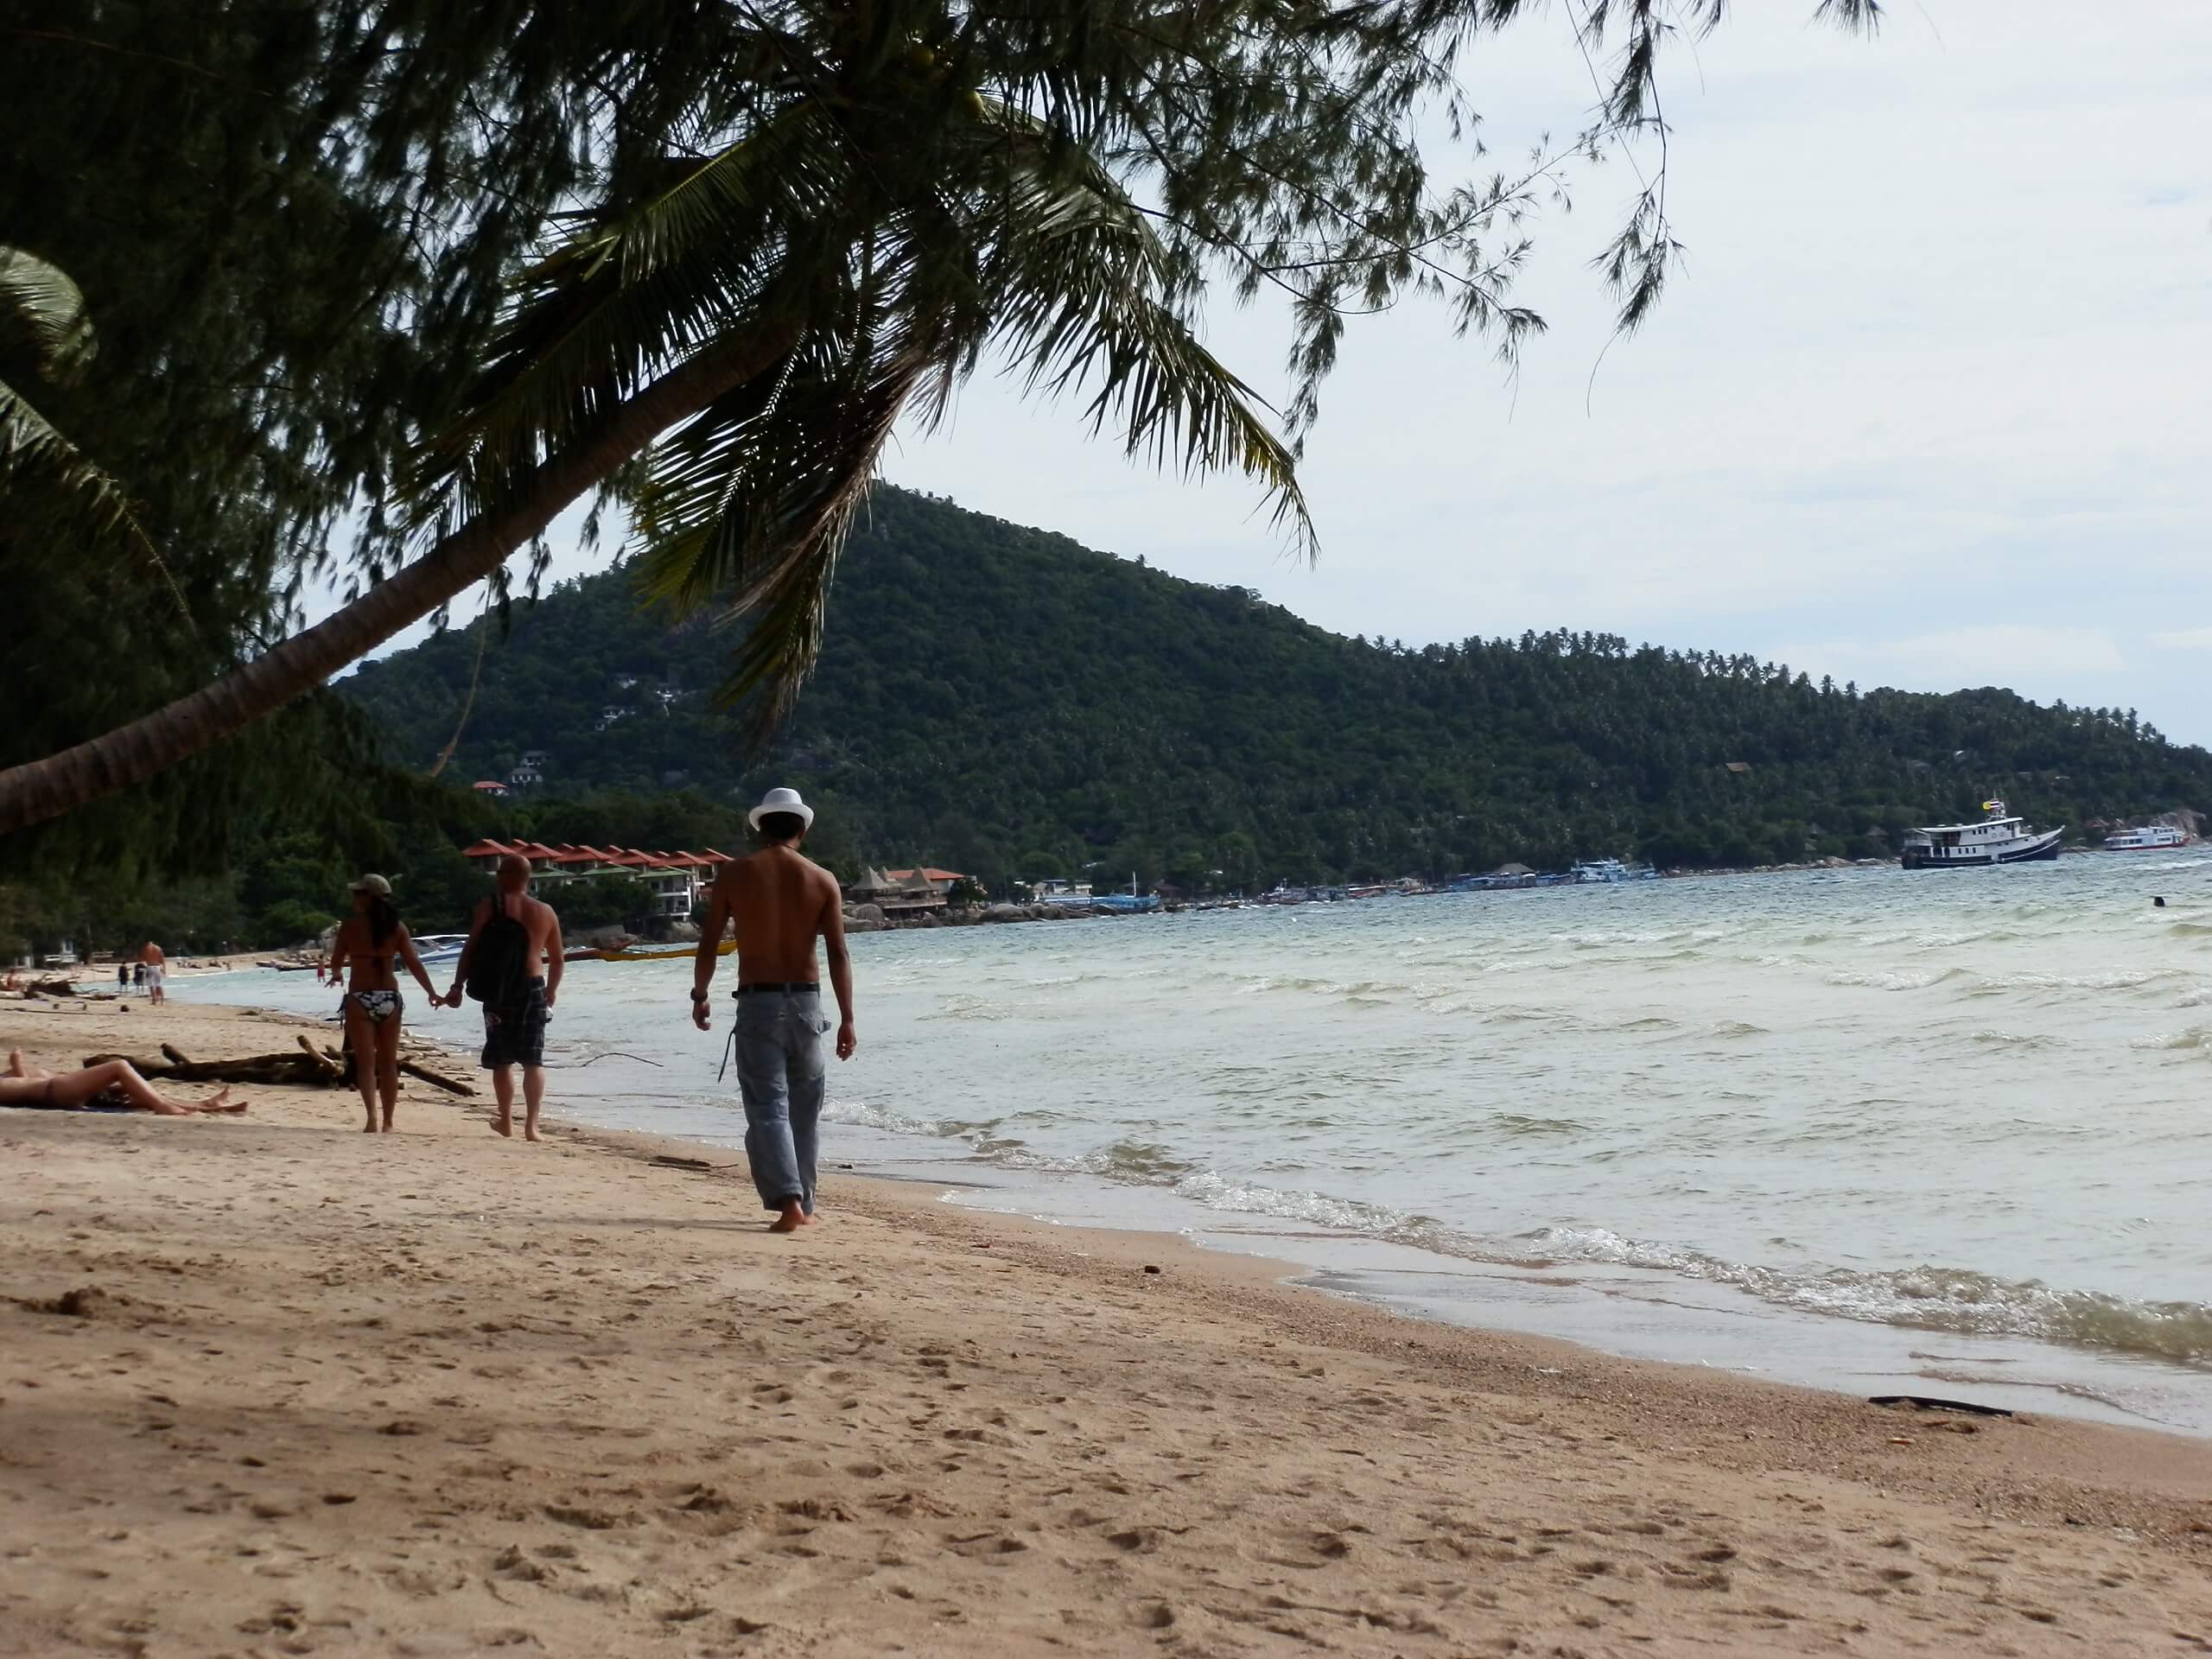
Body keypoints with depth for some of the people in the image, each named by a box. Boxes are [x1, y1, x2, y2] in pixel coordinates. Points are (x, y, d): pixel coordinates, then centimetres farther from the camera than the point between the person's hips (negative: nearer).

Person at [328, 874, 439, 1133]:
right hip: (390, 998, 3)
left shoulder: (351, 924, -6)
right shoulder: (397, 926, 2)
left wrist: (339, 973, 25)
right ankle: (387, 1122, 15)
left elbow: (337, 960, 3)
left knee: (366, 1061, -2)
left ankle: (372, 1116, -20)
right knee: (388, 1062, 12)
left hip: (360, 998, -3)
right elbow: (414, 963, 0)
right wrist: (432, 993, 5)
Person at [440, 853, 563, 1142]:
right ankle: (531, 1124, -4)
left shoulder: (489, 906, -2)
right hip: (533, 988, 2)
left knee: (501, 1060, 9)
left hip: (498, 991, -2)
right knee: (533, 1060, 4)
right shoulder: (546, 912, 7)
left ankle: (506, 1122, 16)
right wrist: (552, 990, 28)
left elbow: (470, 949, -5)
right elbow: (556, 959, 14)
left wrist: (457, 986, -1)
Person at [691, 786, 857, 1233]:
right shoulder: (822, 880, 1)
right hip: (806, 1001, 2)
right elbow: (838, 954, -3)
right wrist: (846, 1019, -1)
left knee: (768, 1107, -3)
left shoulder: (734, 875, -1)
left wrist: (699, 997, 15)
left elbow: (709, 945, 1)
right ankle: (803, 1204, 20)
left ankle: (788, 1200, -19)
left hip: (757, 1002, -2)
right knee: (804, 1109, 14)